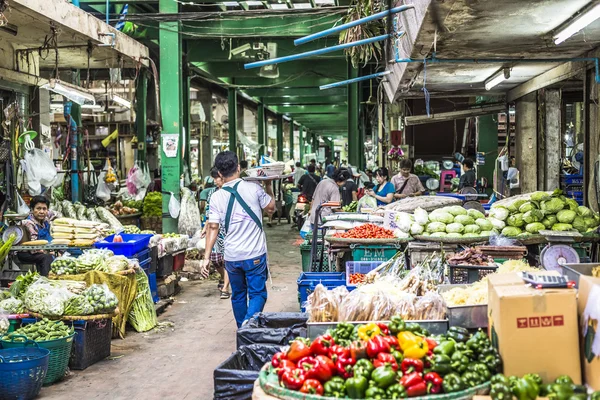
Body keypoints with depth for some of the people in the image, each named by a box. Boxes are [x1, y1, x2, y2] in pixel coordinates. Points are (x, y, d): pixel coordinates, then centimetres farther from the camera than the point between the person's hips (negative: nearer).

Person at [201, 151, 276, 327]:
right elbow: (271, 208, 8)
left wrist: (206, 257, -2)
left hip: (231, 256, 2)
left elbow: (213, 228, -6)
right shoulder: (253, 188, -7)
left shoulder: (216, 197, -3)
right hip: (255, 254, -2)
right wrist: (268, 186, 21)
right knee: (257, 293, 4)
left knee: (238, 295, 18)